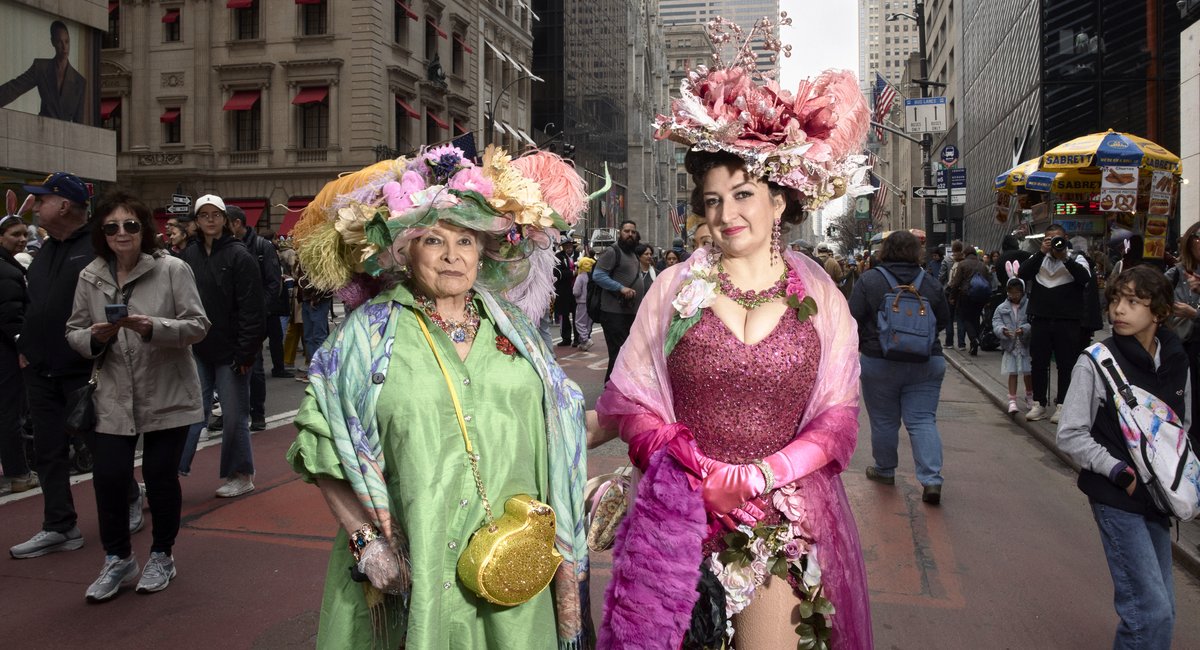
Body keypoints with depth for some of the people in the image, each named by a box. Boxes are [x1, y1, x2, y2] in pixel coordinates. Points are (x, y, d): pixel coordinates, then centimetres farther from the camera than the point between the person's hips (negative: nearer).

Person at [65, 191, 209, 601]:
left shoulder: (173, 269, -8)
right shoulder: (90, 277, 3)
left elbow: (197, 325, -11)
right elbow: (74, 332, 8)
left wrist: (152, 327, -26)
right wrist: (95, 336, -14)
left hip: (167, 394, -3)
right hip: (115, 397, 3)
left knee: (161, 476, 6)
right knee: (108, 477, 0)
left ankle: (161, 556, 28)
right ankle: (117, 559, 24)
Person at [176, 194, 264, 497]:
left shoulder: (239, 255, -8)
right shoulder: (189, 254, 6)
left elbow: (251, 309, -12)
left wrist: (246, 352, -15)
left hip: (230, 351, -4)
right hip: (198, 349, 4)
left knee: (234, 414, 7)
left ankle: (240, 475, 21)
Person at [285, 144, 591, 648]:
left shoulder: (514, 328, 7)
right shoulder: (369, 333, -2)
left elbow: (553, 435, 11)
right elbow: (321, 448, -3)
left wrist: (555, 535, 7)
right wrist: (365, 540, -10)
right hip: (412, 574, -2)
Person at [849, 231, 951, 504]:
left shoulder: (869, 280, -8)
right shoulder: (931, 283, 0)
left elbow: (853, 318, -8)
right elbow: (944, 320, 10)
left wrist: (862, 343, 10)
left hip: (879, 362, -2)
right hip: (926, 363, 2)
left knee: (883, 420, 12)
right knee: (923, 420, 3)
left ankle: (885, 470, 27)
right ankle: (931, 479, -6)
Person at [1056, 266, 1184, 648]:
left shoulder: (1176, 362, 3)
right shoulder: (1096, 362, -13)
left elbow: (1182, 426, 17)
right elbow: (1070, 435, -12)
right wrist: (1121, 473, -17)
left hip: (1156, 498, 6)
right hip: (1115, 498, -6)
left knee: (1160, 606, 14)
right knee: (1152, 609, -7)